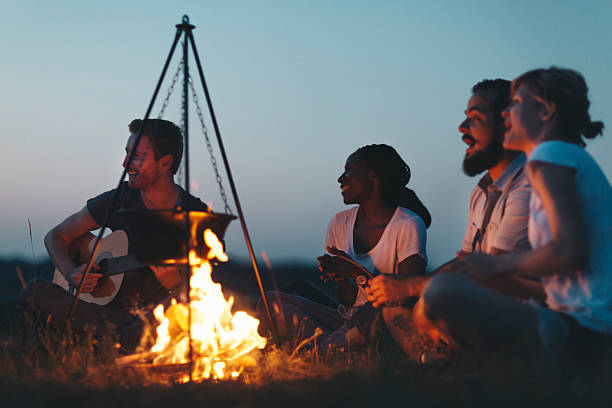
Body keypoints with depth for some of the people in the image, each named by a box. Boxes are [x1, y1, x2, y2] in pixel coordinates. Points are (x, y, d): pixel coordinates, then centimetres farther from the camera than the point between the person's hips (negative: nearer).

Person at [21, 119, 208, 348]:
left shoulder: (196, 214, 0)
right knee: (35, 292, -20)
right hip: (113, 309, 4)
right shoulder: (118, 201, 6)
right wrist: (72, 274, -2)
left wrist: (177, 282, -24)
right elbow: (55, 236, 17)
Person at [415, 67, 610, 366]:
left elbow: (570, 251, -20)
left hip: (579, 328, -11)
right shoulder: (575, 159, 23)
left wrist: (497, 265, -5)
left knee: (441, 293, -27)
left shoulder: (552, 153, -7)